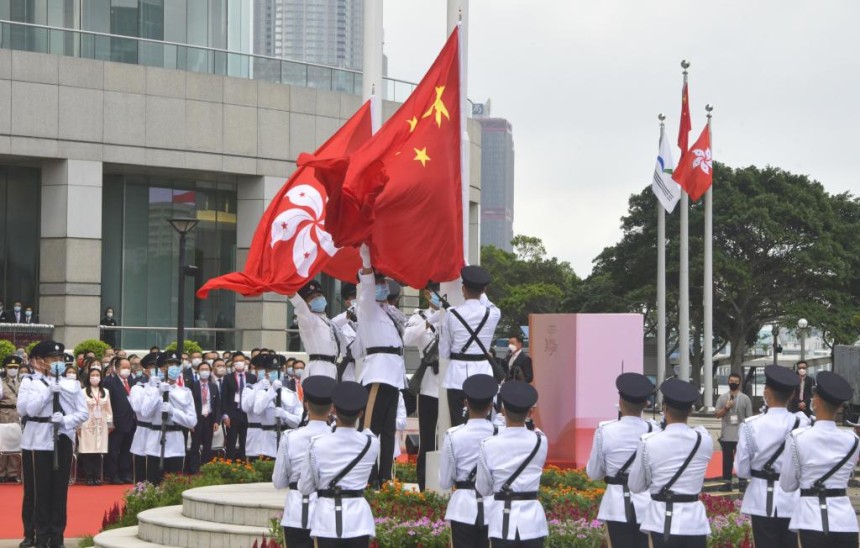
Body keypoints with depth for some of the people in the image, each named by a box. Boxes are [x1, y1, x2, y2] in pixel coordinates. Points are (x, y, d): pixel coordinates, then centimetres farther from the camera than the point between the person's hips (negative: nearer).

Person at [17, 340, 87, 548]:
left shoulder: (72, 384, 10)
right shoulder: (29, 382, 3)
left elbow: (82, 413, 5)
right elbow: (25, 410, -10)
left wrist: (65, 421, -13)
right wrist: (48, 392, -14)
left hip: (63, 441, 2)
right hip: (38, 441, -2)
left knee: (59, 490, 3)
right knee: (39, 490, -2)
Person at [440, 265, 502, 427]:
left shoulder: (452, 314, -6)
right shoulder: (493, 314, -2)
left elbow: (443, 352, 3)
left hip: (458, 373, -2)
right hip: (482, 374, 2)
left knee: (458, 426, 0)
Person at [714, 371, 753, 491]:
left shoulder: (745, 398, 2)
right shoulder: (722, 398, 5)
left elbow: (749, 418, 3)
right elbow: (717, 414, 4)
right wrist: (726, 408, -13)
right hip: (726, 436, 1)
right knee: (727, 459, 6)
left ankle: (743, 482, 9)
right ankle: (727, 482, 11)